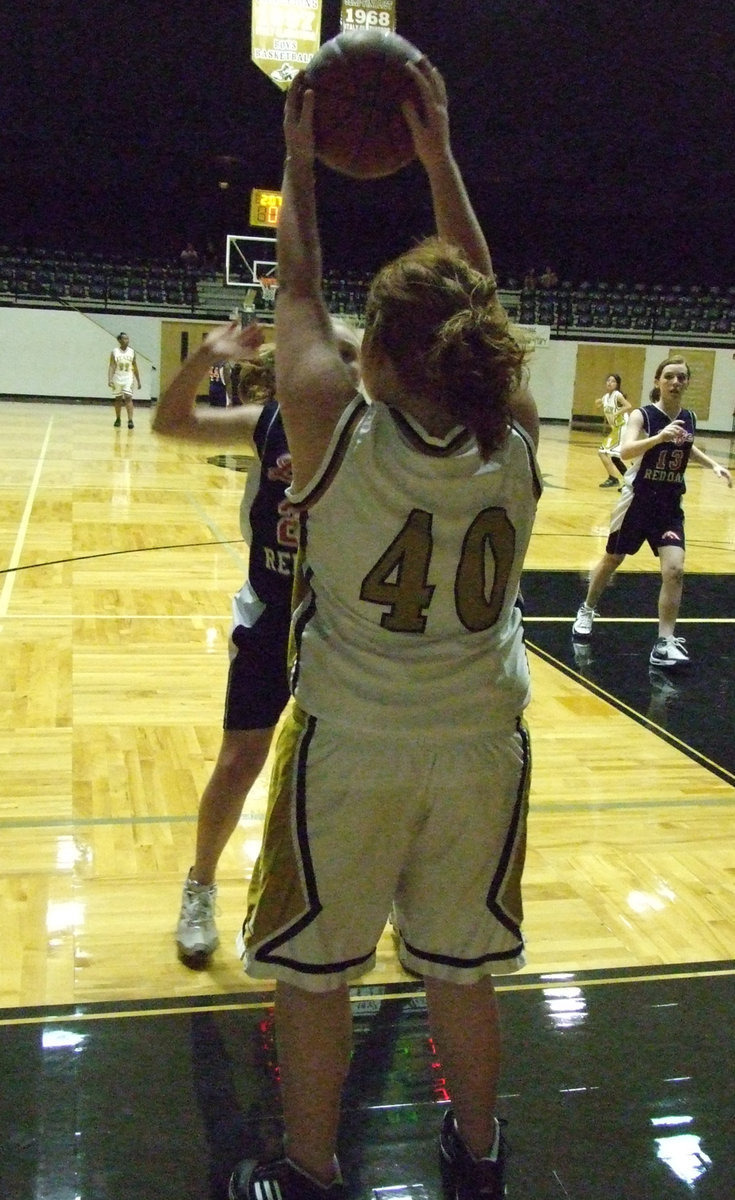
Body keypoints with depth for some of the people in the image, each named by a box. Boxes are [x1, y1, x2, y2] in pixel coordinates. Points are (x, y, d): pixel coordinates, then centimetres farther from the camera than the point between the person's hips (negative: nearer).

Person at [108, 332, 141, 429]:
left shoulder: (132, 352, 1)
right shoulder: (114, 352, -4)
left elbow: (135, 368, 8)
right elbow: (111, 366, -7)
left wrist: (138, 381, 7)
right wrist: (109, 380, -18)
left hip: (128, 378, 0)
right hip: (117, 378, 0)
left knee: (128, 398, -14)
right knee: (118, 399, 10)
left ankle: (130, 420, -19)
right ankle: (118, 419, 24)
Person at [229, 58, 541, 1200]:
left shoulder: (334, 425, -18)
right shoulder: (516, 439, -10)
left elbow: (297, 284, -1)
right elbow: (479, 291, 5)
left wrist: (301, 163, 13)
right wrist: (437, 152, 10)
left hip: (349, 750, -3)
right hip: (481, 749, 4)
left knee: (315, 975, 16)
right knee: (460, 969, 21)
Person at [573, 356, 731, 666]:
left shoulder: (689, 419, 0)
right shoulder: (642, 415, -15)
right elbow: (625, 452, -33)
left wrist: (713, 464, 9)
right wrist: (659, 437, -48)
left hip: (670, 505, 3)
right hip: (638, 501, -3)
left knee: (674, 570, -13)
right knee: (612, 560, 15)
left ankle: (665, 643, -7)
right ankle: (587, 610, 41)